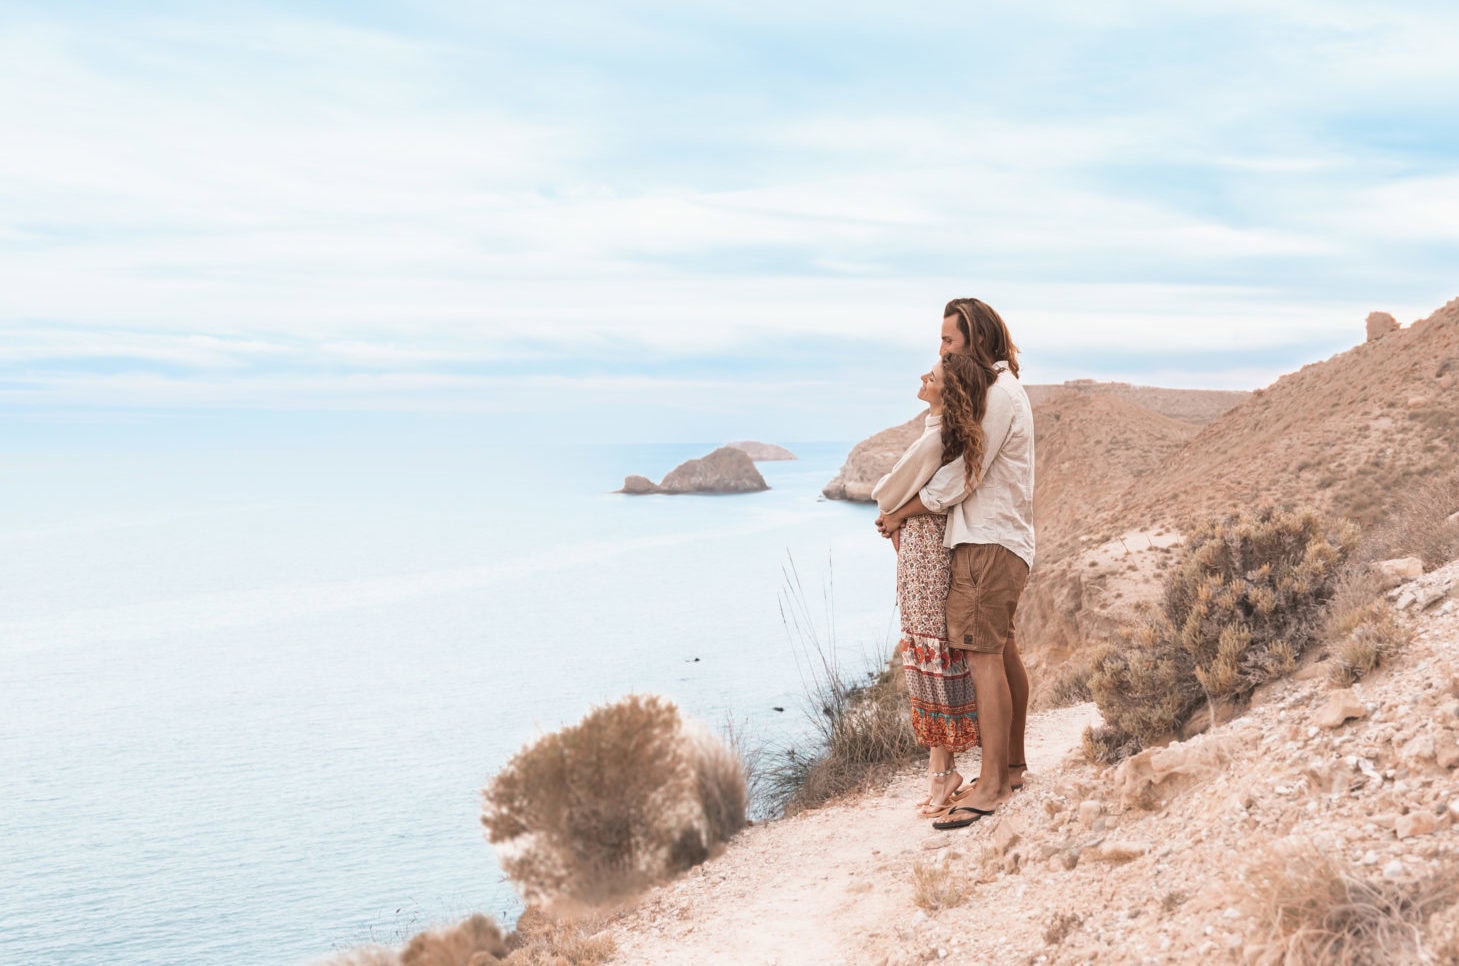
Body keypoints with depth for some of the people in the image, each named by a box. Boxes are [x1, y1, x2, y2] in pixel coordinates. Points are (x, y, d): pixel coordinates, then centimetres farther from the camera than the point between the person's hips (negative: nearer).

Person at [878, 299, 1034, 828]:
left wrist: (900, 515, -5)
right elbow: (969, 470, 17)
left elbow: (959, 476, -17)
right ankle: (1012, 765, 24)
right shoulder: (1003, 391, 18)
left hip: (988, 542, -11)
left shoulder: (998, 395, -15)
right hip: (999, 540, 11)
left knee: (983, 657, -12)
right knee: (1003, 653, 15)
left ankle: (992, 784, -11)